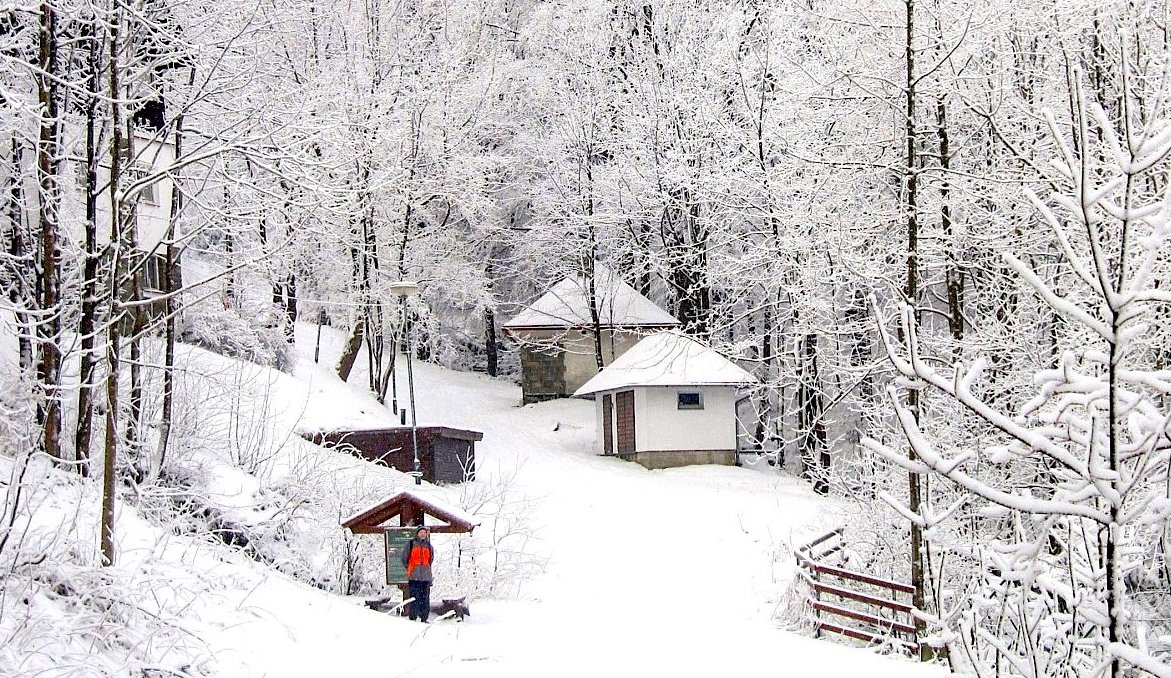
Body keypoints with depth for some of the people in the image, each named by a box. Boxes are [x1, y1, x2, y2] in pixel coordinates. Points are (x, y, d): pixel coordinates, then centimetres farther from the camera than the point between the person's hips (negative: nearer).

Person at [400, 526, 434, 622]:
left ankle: (424, 619, 8)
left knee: (425, 598, 3)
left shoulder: (428, 545, 12)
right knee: (414, 597, -8)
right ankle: (412, 618, -4)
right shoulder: (411, 544, 3)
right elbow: (404, 558, 9)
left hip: (426, 576, 3)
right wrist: (409, 568, 10)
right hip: (414, 576, -3)